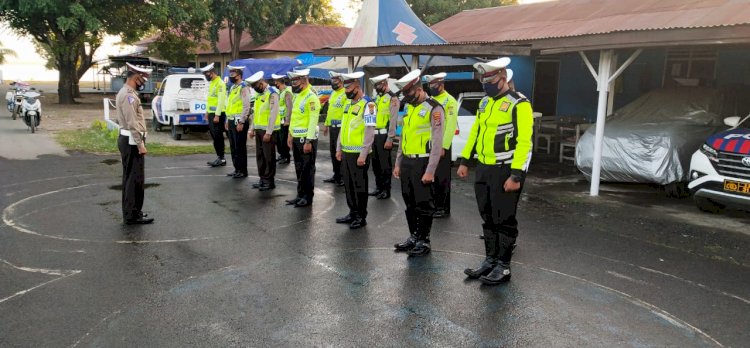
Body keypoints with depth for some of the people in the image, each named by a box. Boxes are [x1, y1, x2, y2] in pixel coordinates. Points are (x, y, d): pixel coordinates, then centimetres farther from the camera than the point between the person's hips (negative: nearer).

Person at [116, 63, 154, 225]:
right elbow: (132, 123, -23)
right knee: (135, 178, -6)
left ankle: (130, 211, 25)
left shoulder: (127, 92, 16)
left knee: (130, 177, 16)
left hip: (129, 140, 11)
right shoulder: (128, 95, -17)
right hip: (132, 141, -11)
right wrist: (140, 144, -22)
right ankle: (133, 215, -1)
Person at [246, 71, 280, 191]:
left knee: (269, 157, -1)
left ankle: (270, 181, 8)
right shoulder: (259, 93, 14)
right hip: (259, 130, 9)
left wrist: (268, 132, -19)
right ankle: (263, 179, 22)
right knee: (259, 155, 12)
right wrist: (253, 129, 17)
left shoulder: (272, 93, -14)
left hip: (268, 131, -8)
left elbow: (273, 114, -18)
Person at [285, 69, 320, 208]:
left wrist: (308, 141, -21)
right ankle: (300, 195, 24)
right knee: (299, 168, 14)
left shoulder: (311, 98, -15)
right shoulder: (297, 96, 13)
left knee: (307, 170, 1)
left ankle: (308, 197, 10)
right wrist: (290, 134, 17)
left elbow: (313, 122, -19)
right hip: (296, 138, 9)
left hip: (306, 139, -9)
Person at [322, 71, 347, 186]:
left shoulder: (345, 93, -13)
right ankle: (336, 175, 24)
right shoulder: (333, 93, 17)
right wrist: (326, 124, 21)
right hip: (332, 127, 9)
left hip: (341, 127, -9)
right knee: (333, 151, 14)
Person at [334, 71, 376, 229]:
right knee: (348, 184, 15)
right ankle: (353, 213, 27)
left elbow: (370, 132, -18)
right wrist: (339, 148, 15)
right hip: (346, 152, 8)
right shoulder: (348, 103, 13)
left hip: (358, 154, -8)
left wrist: (363, 155, -19)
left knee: (360, 186, 2)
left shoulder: (368, 105, -13)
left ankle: (361, 217, 13)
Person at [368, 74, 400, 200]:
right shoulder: (378, 98, 17)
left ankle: (386, 190, 7)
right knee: (376, 163, 15)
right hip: (375, 135, 9)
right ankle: (379, 187, 26)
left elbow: (393, 120, -16)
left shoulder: (392, 98, -10)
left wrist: (390, 139, -20)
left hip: (384, 136, -9)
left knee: (385, 164, -2)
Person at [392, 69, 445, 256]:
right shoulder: (410, 107, 14)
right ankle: (413, 237, 27)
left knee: (423, 204, 2)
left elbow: (437, 143, -16)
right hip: (407, 162, 8)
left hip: (422, 163, -8)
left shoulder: (434, 109, -12)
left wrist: (430, 171, -18)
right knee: (410, 202, 15)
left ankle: (424, 241, 13)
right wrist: (398, 163, 17)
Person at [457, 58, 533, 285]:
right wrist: (464, 161, 15)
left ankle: (503, 267, 14)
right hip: (484, 170, 8)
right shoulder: (485, 102, 12)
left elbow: (524, 142, -19)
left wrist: (516, 175, -23)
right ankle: (490, 260, 27)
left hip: (505, 172, -8)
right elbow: (475, 132, 19)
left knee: (504, 220, 2)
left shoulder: (518, 104, -14)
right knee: (488, 217, 14)